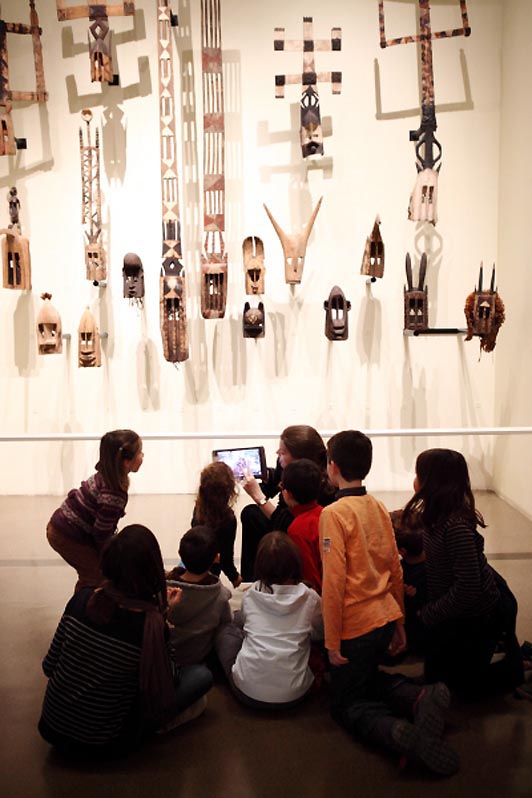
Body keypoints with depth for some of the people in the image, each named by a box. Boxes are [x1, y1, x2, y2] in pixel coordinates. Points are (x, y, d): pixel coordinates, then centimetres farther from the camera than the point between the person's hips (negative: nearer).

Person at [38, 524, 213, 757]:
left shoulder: (82, 598, -13)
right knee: (202, 676, 2)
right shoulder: (151, 625, -25)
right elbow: (167, 679, -5)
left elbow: (49, 666, -1)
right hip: (97, 744, -5)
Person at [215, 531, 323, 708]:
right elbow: (320, 632, 13)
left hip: (247, 692, 0)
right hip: (293, 695, 0)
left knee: (228, 628, 20)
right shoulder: (309, 598, -5)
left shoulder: (250, 595, -2)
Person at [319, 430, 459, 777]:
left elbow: (334, 581, -20)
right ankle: (420, 697, 0)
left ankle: (401, 733, -18)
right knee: (369, 678, 28)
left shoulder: (334, 513, -18)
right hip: (385, 617, 7)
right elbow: (396, 570, 10)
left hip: (355, 625, -6)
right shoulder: (379, 507, 3)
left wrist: (332, 641, -12)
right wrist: (399, 623, 20)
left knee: (346, 704, 12)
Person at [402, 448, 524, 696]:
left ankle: (517, 662, 23)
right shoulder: (437, 516, -6)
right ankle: (500, 644, 30)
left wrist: (428, 614, -21)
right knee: (436, 672, 21)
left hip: (478, 615, -8)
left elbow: (467, 589, -30)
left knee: (466, 685, 10)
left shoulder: (457, 526, -33)